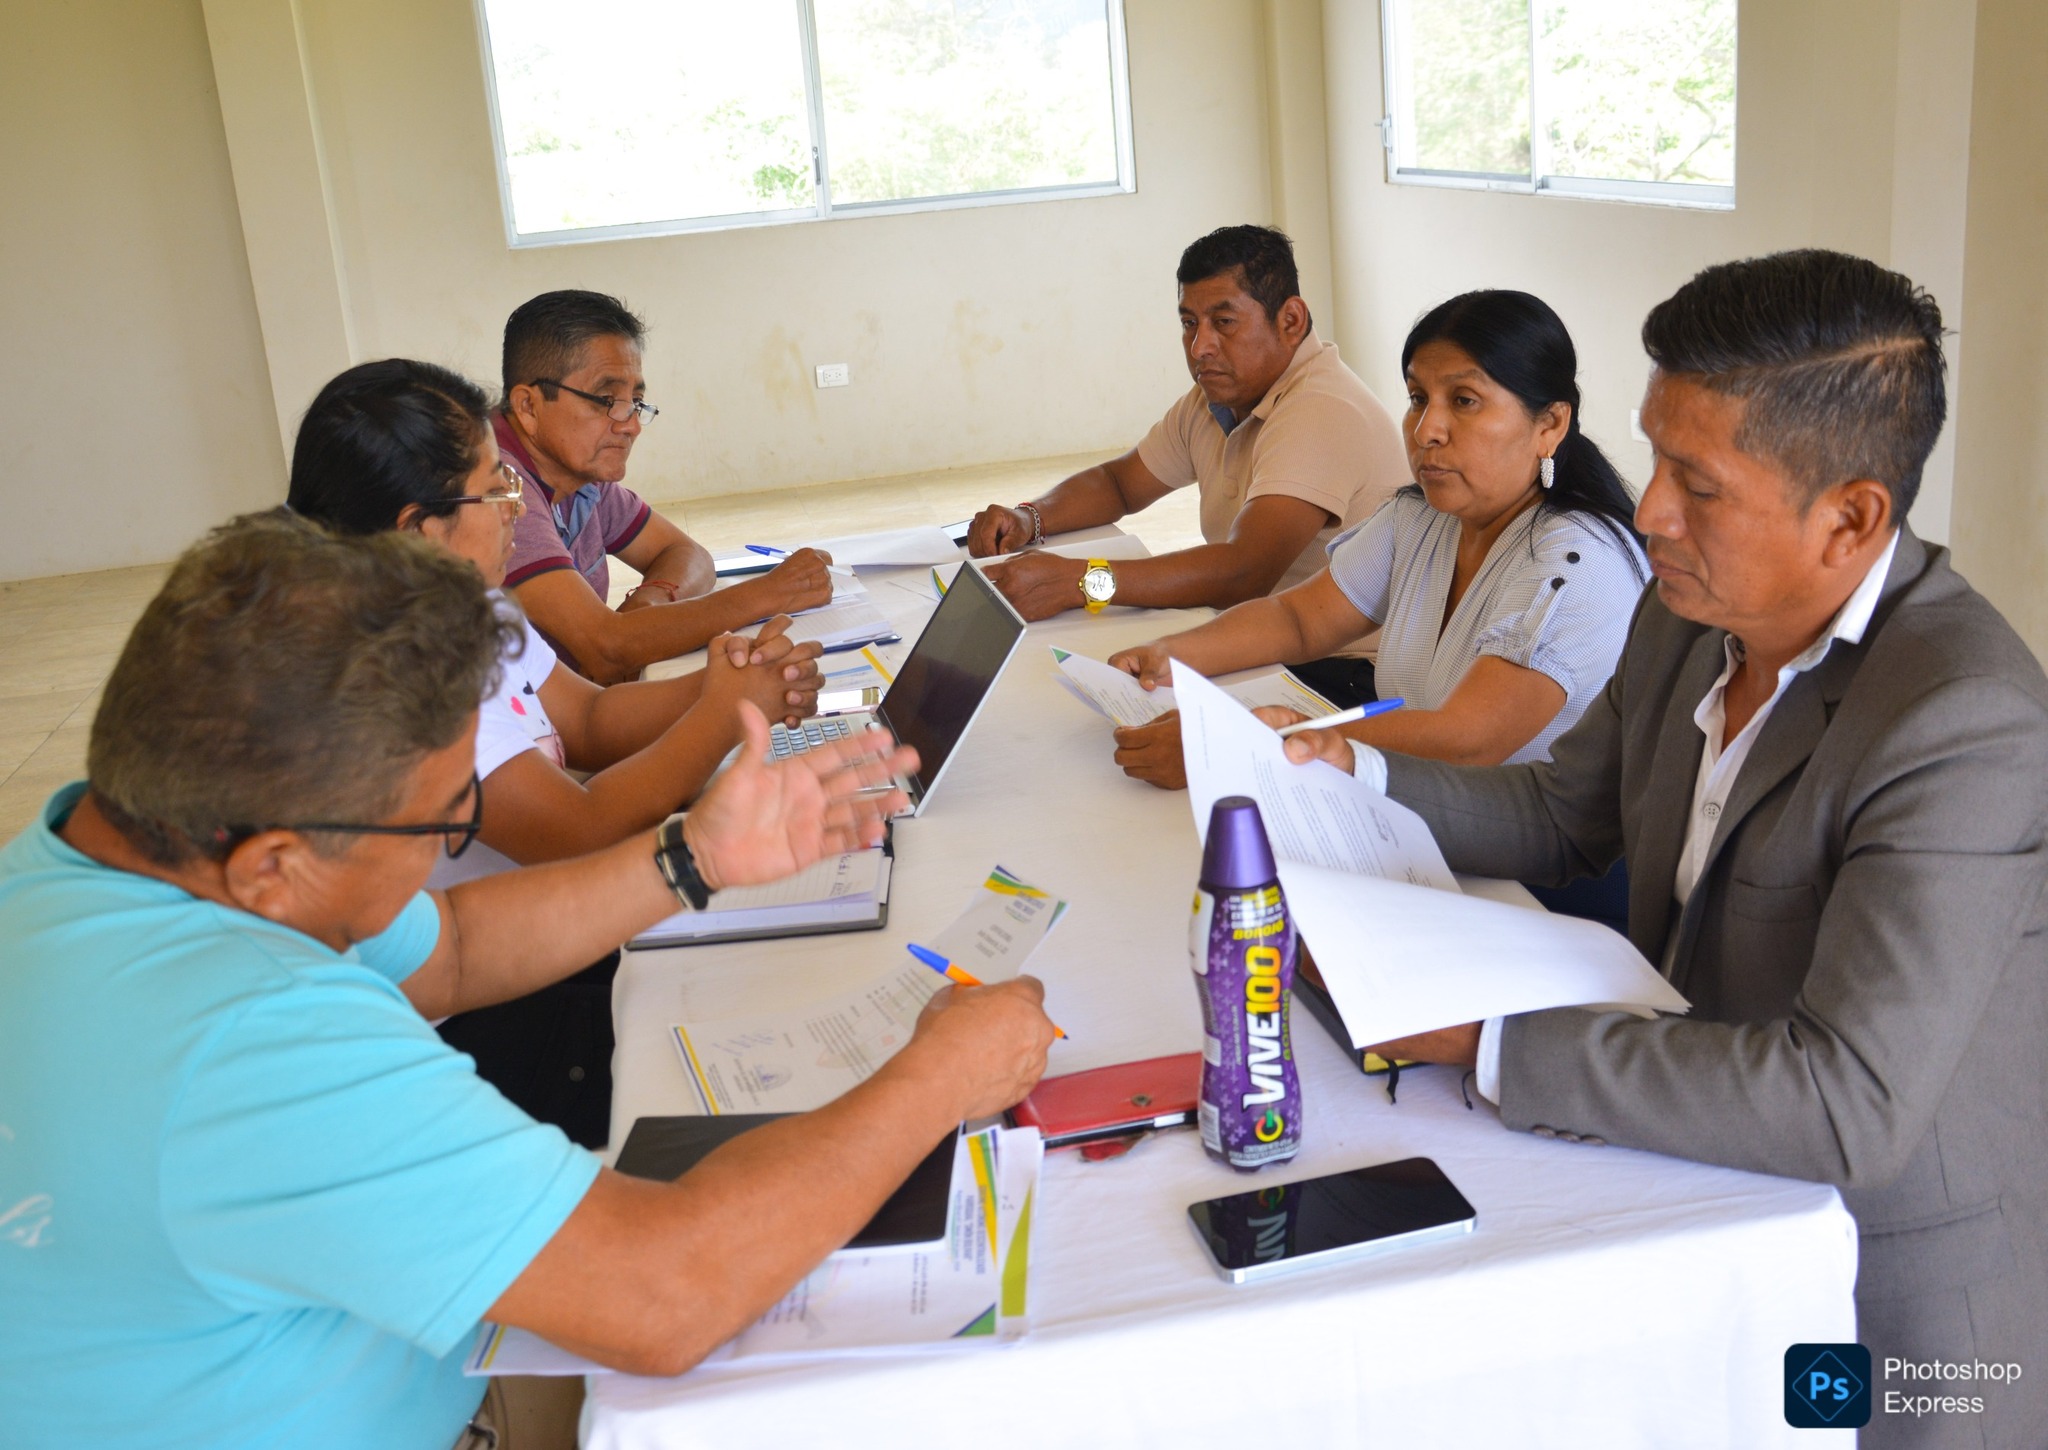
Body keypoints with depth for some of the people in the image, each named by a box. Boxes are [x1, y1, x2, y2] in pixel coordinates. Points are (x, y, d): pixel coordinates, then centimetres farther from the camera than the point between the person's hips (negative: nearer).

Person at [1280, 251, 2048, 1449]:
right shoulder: (1692, 618, -1)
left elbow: (1850, 1103, -34)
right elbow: (1564, 816, 14)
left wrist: (1487, 1040, -33)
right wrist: (1353, 773, -1)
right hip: (1697, 1180, 7)